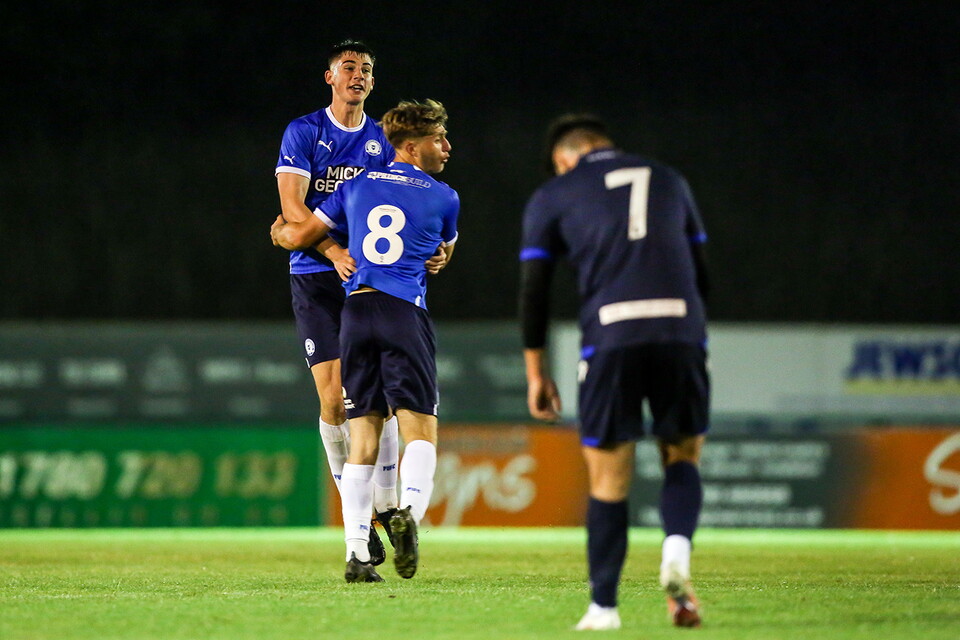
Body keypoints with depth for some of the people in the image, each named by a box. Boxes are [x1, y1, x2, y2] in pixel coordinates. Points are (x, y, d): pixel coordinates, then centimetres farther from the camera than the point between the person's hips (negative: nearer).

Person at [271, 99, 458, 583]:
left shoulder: (358, 186, 15)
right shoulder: (444, 198, 8)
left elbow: (300, 236, 19)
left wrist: (279, 232, 42)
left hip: (357, 308, 3)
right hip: (406, 314, -3)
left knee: (363, 438, 5)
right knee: (420, 430, -3)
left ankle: (357, 552, -2)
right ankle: (409, 510, -32)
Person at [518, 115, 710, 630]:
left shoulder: (552, 197, 16)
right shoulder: (669, 182, 24)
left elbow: (533, 291, 11)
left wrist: (536, 373, 17)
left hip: (610, 338, -2)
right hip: (681, 328, 2)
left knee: (608, 479, 8)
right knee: (683, 456, 16)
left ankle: (603, 607, 9)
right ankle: (677, 549, -12)